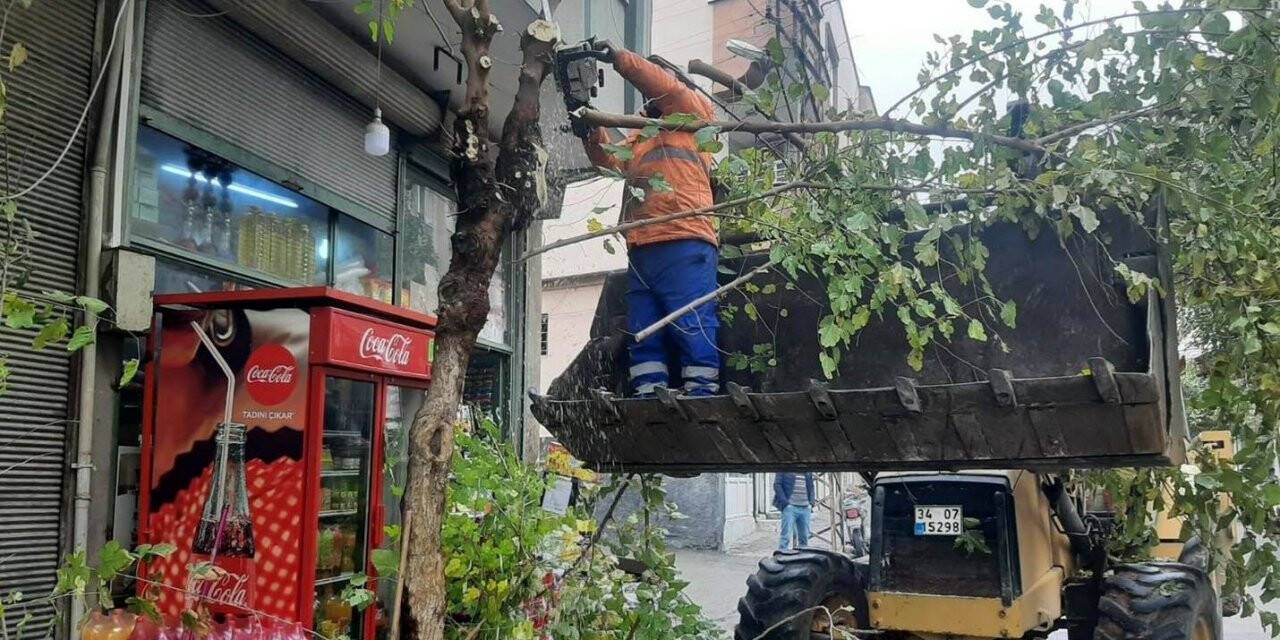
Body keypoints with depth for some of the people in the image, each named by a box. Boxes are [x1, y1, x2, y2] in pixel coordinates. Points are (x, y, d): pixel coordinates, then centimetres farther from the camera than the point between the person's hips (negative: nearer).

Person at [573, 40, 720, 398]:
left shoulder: (693, 115, 13)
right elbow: (610, 159, 20)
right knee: (644, 337, 4)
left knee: (693, 328, -11)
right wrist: (590, 129, 4)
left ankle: (702, 397, -12)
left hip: (683, 247, -8)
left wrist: (619, 58, -3)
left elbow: (667, 87, -4)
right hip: (641, 251, 8)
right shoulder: (640, 137, 33)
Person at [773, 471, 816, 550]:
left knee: (804, 537, 7)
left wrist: (811, 502, 7)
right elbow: (777, 484, -4)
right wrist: (785, 502, -13)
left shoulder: (808, 473, 15)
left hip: (805, 508, 5)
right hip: (790, 507, -5)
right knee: (786, 536, -9)